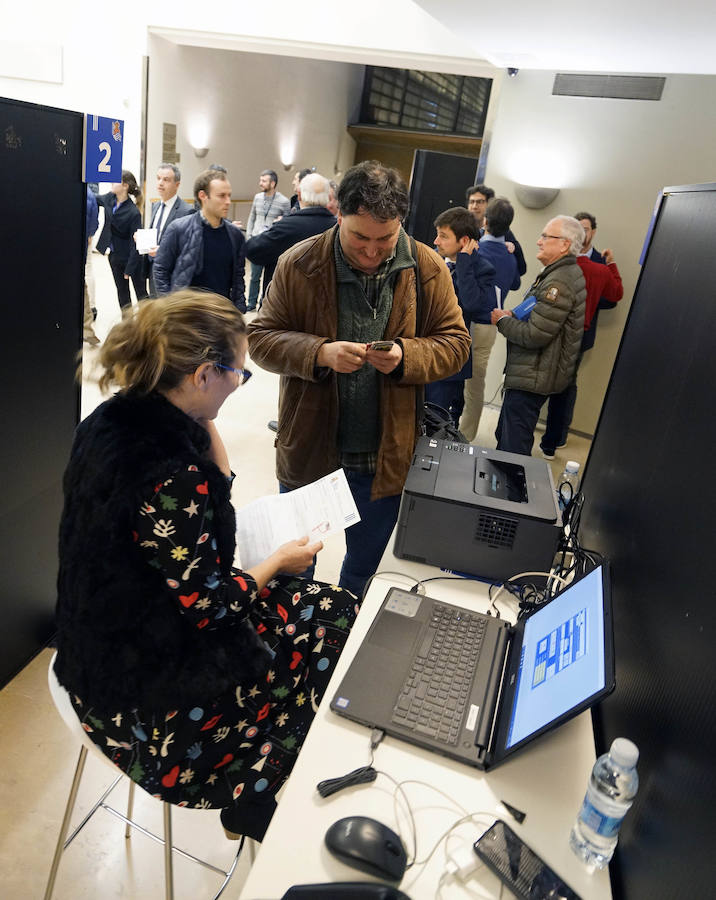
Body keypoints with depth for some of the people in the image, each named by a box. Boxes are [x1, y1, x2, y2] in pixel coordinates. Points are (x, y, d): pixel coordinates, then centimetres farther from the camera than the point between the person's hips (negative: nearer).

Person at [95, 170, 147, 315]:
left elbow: (135, 243, -20)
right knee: (122, 290, 15)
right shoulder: (109, 198, -3)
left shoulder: (133, 212, -22)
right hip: (115, 254, 7)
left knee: (141, 292, 5)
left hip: (130, 256, -7)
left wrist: (129, 269, -19)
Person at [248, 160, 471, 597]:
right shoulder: (299, 264, -8)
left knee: (364, 565, 22)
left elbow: (455, 342, 0)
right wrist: (319, 352, -25)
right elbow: (261, 337, -6)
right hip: (309, 447, -1)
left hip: (385, 456, 1)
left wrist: (406, 356, -21)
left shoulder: (428, 269, -5)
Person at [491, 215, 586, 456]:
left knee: (513, 448, -6)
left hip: (531, 379, -11)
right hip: (531, 374, 11)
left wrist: (502, 321, -8)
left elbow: (535, 336, -24)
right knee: (505, 438, 21)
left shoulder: (559, 283, -20)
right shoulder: (567, 273, 15)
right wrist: (513, 316, 8)